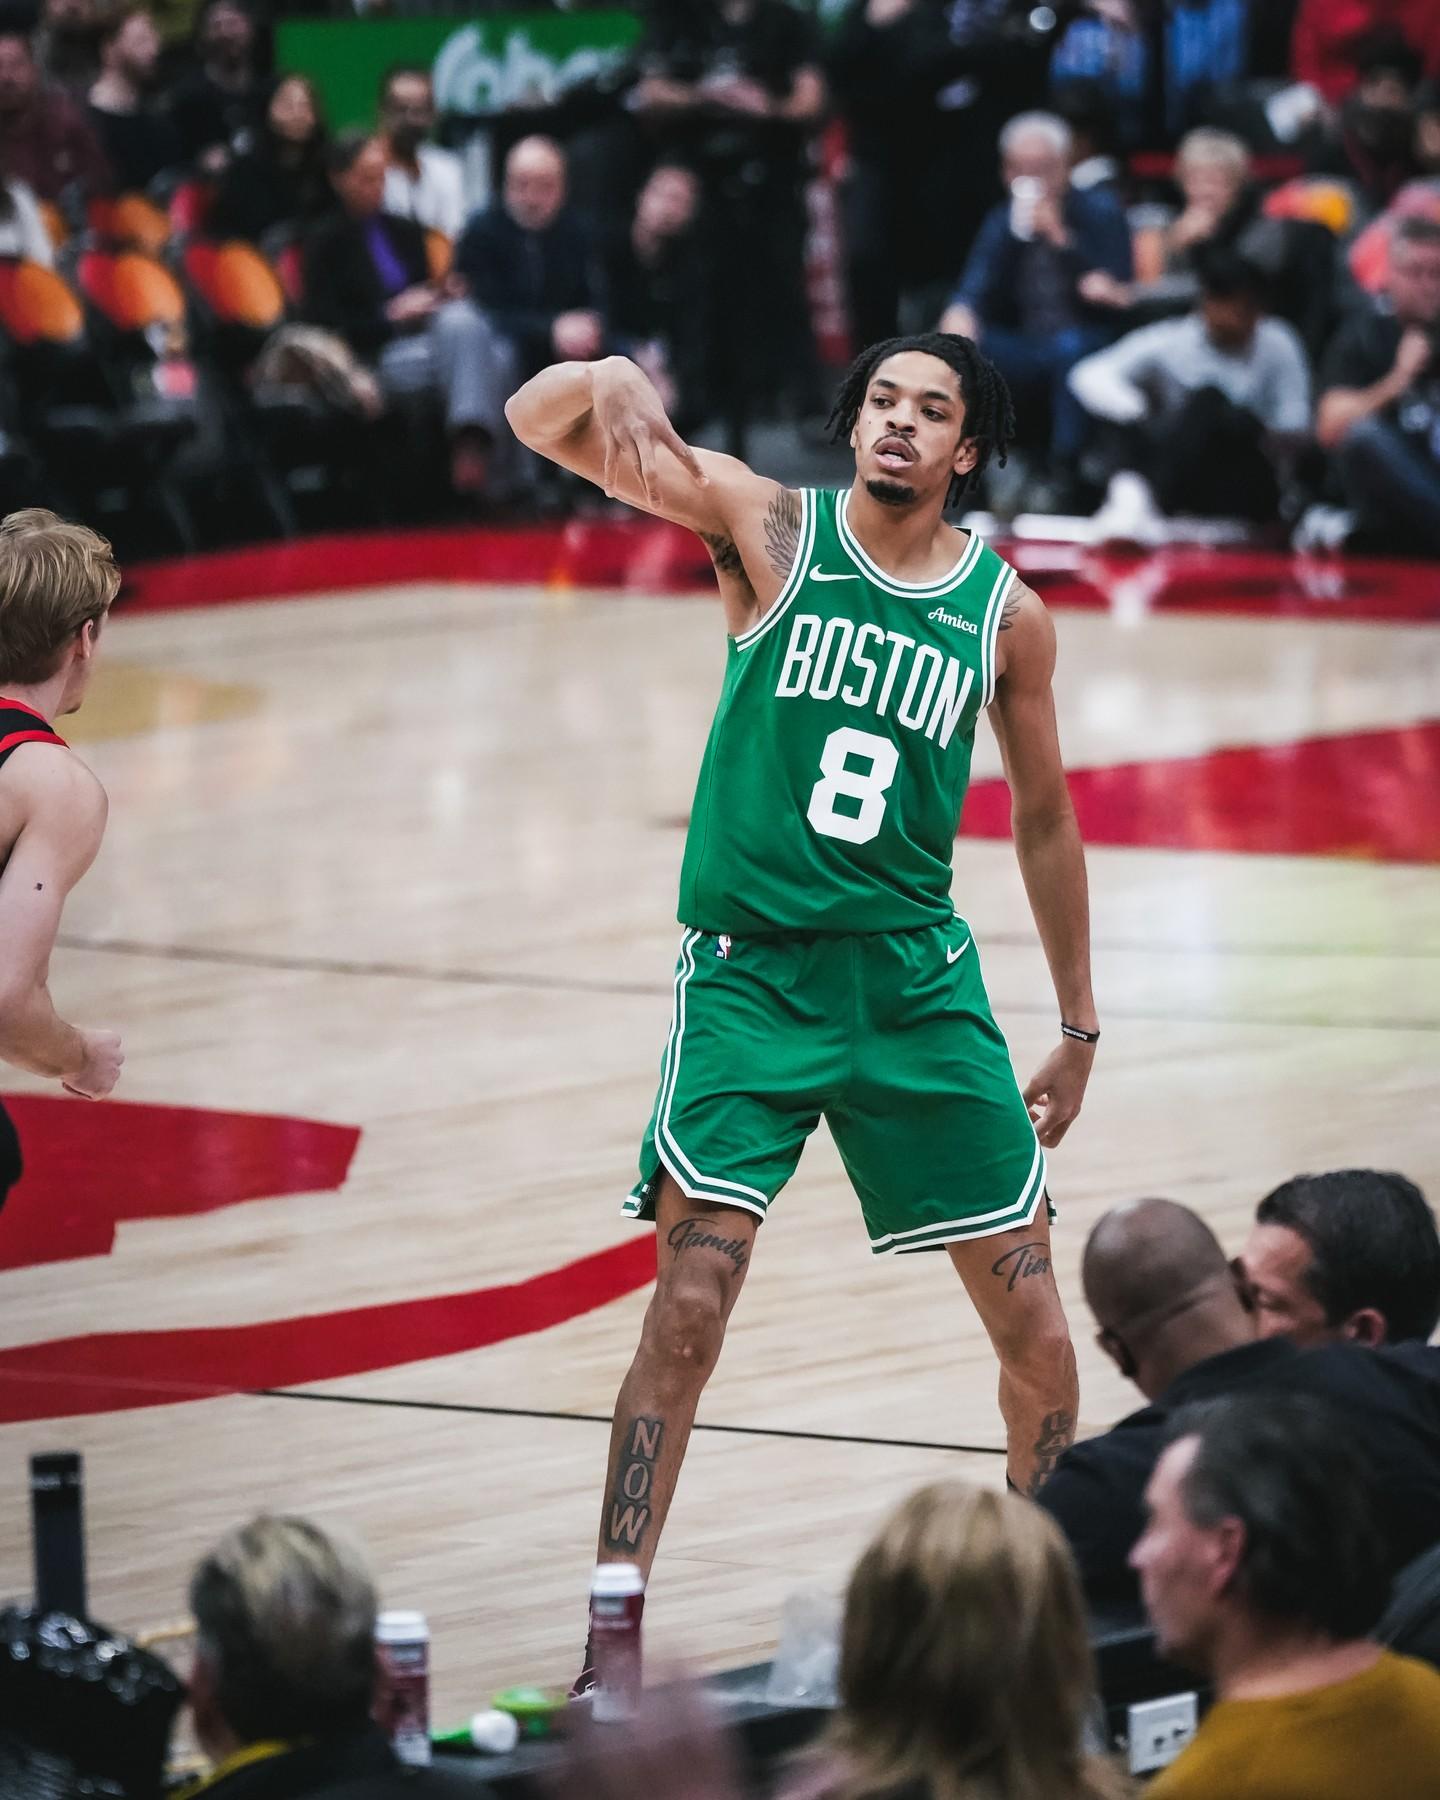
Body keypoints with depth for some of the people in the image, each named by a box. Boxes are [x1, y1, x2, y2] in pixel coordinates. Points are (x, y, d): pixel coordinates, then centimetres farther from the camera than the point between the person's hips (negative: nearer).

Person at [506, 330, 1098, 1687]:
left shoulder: (1007, 615, 4)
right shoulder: (769, 527, -2)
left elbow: (1043, 821, 16)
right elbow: (536, 422, -8)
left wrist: (1079, 1030, 17)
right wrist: (611, 380, -32)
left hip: (918, 977, 3)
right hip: (749, 969, -3)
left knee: (1032, 1320, 5)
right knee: (689, 1308, -14)